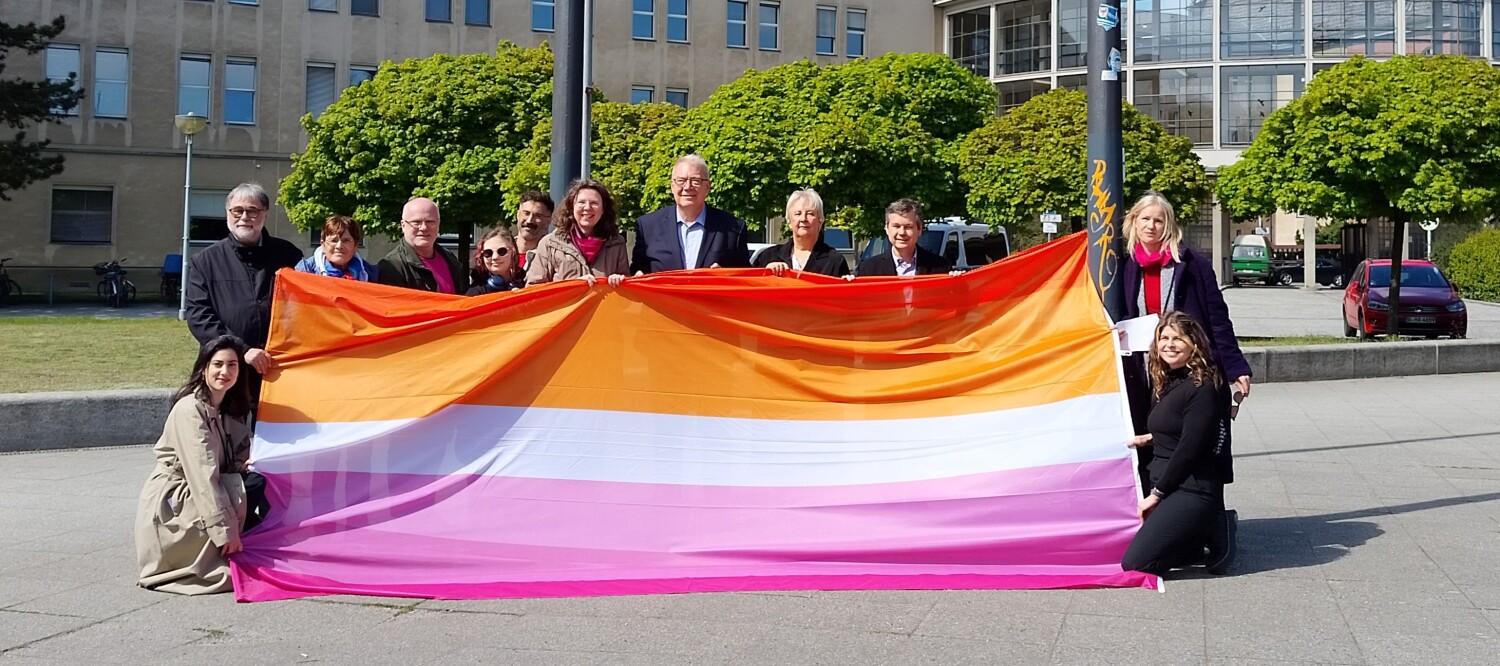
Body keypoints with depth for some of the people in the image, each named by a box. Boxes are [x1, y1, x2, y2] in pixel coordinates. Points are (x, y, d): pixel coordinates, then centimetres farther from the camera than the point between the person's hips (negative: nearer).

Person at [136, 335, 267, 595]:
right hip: (170, 504, -8)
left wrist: (249, 465, -16)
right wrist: (225, 530, -30)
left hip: (198, 497, 8)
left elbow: (235, 464, 9)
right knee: (254, 486, -26)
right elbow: (202, 474, -26)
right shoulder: (190, 409, -18)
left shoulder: (231, 409, 8)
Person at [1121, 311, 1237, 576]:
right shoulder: (1167, 382, 13)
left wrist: (1157, 494, -12)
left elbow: (1189, 450, -16)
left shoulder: (1201, 388, -14)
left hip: (1191, 492, -9)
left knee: (1134, 564, -17)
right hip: (1167, 486, 9)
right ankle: (1210, 528, 13)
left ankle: (1214, 534, 0)